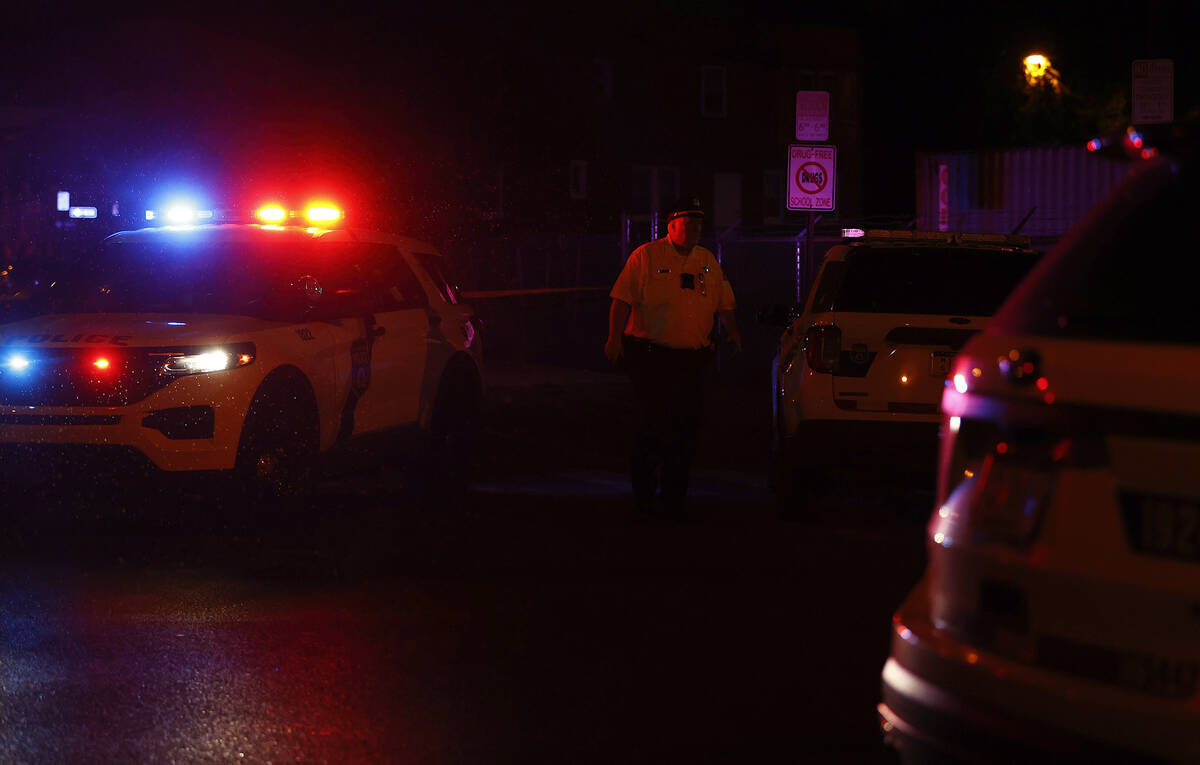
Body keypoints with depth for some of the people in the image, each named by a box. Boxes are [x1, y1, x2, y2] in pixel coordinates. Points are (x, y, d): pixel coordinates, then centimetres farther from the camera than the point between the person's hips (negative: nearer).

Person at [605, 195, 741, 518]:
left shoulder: (708, 262, 16)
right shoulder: (647, 256, 0)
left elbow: (723, 303, 21)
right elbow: (622, 299, -4)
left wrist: (732, 331, 5)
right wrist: (615, 338, -13)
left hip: (693, 359, 5)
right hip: (650, 355, -5)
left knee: (686, 428, 2)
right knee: (653, 425, -7)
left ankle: (674, 498, 10)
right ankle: (643, 494, 6)